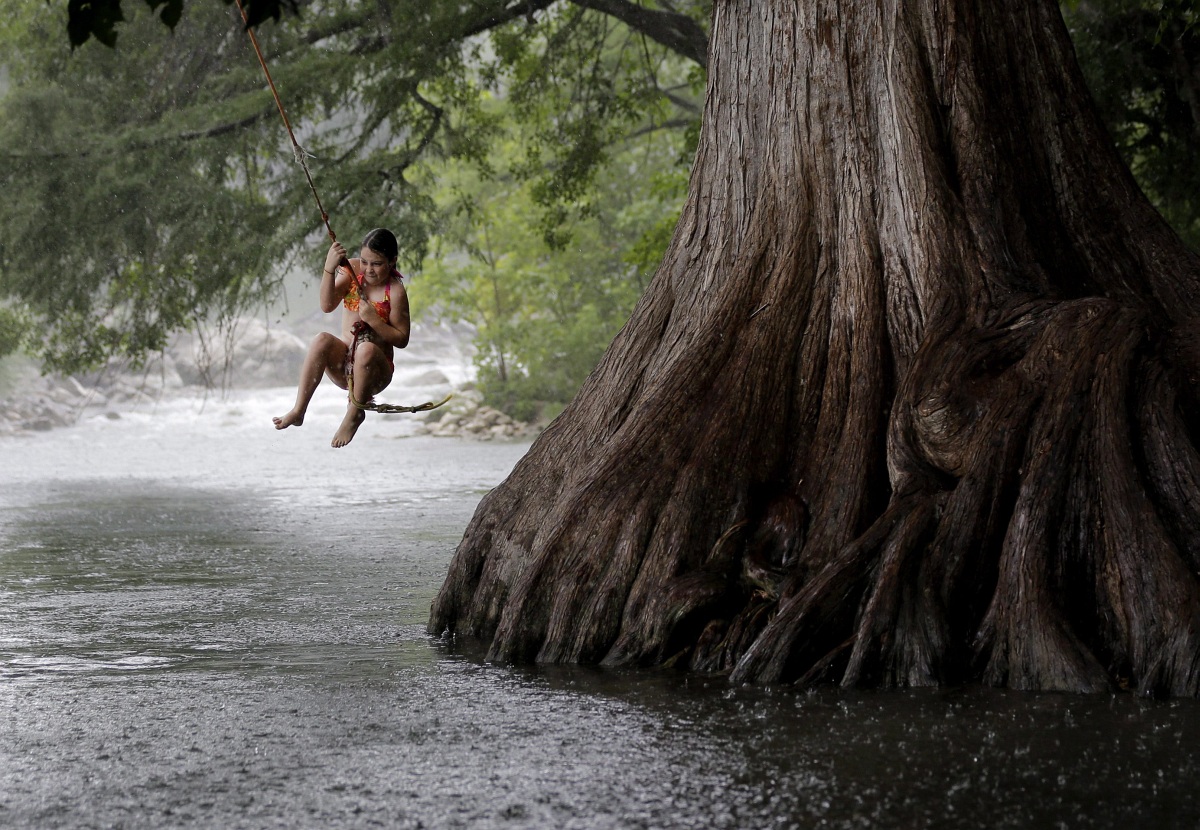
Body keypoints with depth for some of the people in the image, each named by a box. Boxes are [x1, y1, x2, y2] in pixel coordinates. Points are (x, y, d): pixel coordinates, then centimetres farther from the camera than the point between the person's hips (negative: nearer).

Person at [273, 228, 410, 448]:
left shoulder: (395, 291, -11)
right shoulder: (352, 271, -2)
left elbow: (402, 340, -8)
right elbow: (327, 306, -15)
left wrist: (374, 320, -23)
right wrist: (329, 269, -29)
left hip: (374, 371, -3)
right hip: (343, 363, 3)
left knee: (366, 349, -37)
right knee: (322, 340, -28)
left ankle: (355, 413, -17)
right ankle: (298, 411, -25)